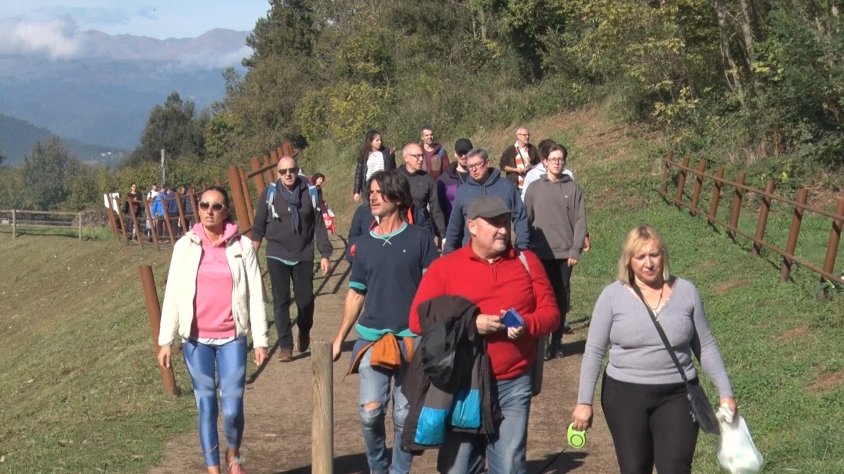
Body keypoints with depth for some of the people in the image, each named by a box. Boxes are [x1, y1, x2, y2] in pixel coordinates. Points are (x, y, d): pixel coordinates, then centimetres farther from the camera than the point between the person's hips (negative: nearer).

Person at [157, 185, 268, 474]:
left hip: (232, 338, -1)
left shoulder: (242, 246, -1)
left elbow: (255, 296, 1)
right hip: (196, 339, 1)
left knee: (232, 409, -5)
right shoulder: (185, 246, 1)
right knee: (206, 407, 6)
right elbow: (173, 295, 3)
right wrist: (165, 341, 0)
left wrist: (260, 340, -2)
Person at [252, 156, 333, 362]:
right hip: (277, 256, 0)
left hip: (303, 256, 0)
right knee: (281, 301, -2)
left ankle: (304, 333, 33)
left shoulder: (309, 192, -2)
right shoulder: (269, 193, -3)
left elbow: (318, 224, 2)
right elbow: (259, 227, 3)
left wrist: (324, 254, -2)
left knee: (305, 300, 4)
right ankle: (285, 346, 3)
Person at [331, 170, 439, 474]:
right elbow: (356, 295, 14)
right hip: (372, 338, 2)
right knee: (370, 411, -9)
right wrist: (339, 339, 12)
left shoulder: (419, 238, -1)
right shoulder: (364, 244, 9)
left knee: (405, 415, 4)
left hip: (412, 338, -2)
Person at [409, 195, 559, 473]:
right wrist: (470, 324, -16)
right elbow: (418, 320, -5)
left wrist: (526, 325, -15)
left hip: (514, 385, 1)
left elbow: (550, 312, 8)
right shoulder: (444, 267, 1)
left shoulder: (526, 261, 7)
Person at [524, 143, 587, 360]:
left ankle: (557, 341, 14)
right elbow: (526, 220, 6)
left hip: (565, 253, 0)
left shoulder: (573, 188, 4)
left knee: (562, 298, 5)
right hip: (541, 253, 0)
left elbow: (580, 220, 0)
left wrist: (576, 250, -7)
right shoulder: (535, 188, 6)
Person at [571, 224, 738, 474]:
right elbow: (594, 351, -1)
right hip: (625, 396, 0)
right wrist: (584, 401, -5)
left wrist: (725, 392, 6)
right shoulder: (613, 296, -4)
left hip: (677, 396, 0)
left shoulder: (686, 291, 0)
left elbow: (705, 346, 8)